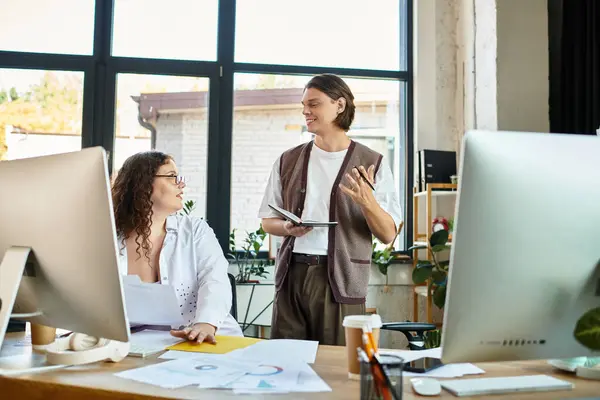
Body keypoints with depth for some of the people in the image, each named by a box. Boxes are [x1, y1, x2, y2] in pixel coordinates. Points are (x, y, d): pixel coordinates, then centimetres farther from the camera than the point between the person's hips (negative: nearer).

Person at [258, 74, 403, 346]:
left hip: (340, 278, -2)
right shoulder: (288, 161, 10)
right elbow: (267, 220, 15)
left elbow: (388, 235, -1)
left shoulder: (372, 163, 1)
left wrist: (368, 202, -20)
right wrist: (288, 228, -6)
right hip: (291, 274, 3)